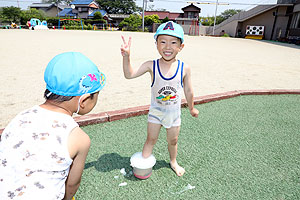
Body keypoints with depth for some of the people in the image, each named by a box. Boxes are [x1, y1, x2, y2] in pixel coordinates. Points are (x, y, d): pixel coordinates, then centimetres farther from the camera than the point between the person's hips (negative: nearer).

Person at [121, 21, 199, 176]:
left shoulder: (184, 68, -14)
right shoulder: (151, 65, -17)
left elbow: (188, 91, -1)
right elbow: (129, 74, -21)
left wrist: (191, 108, 10)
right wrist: (126, 56, -36)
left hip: (174, 112, 2)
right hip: (156, 111, -1)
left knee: (173, 141, 21)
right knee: (151, 140, 14)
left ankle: (173, 162, 48)